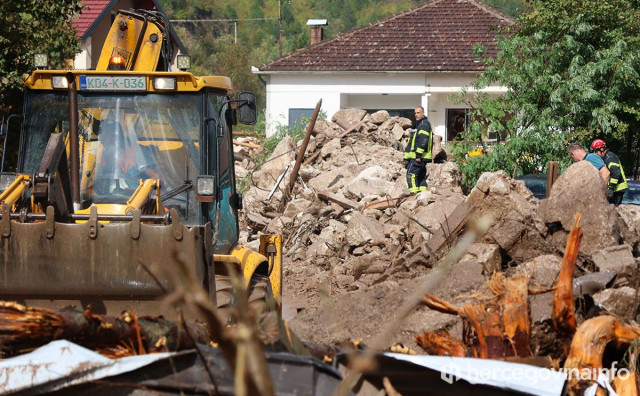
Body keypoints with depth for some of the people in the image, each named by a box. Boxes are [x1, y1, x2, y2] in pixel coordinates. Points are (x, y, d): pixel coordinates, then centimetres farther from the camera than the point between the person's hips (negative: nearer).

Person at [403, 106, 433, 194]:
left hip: (418, 157, -11)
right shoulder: (419, 124, 24)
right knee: (421, 176, 11)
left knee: (411, 174, -15)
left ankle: (414, 192, -20)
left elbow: (423, 140, -21)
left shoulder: (424, 124, -10)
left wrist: (418, 154, -25)